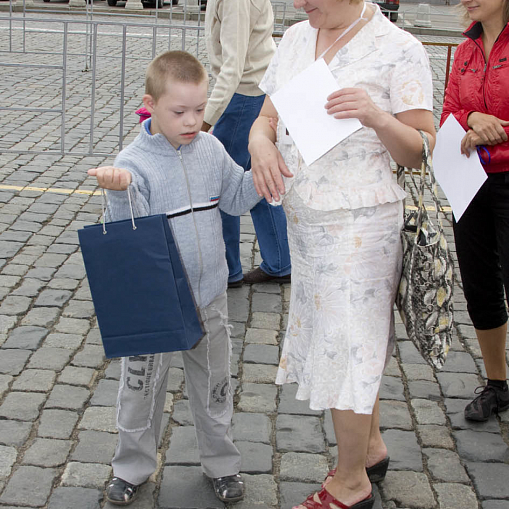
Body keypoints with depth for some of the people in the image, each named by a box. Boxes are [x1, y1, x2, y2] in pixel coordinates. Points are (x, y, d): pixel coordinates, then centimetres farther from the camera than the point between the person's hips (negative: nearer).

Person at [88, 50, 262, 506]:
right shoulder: (133, 163, -16)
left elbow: (235, 199, 9)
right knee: (143, 387, 11)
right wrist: (120, 192, -39)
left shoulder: (211, 150, -1)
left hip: (209, 296, 4)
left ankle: (221, 462, 35)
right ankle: (133, 467, 31)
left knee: (214, 384, 17)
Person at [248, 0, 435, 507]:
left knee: (344, 346, 1)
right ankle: (371, 448, 38)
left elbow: (423, 152, -11)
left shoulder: (397, 48, -11)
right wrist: (261, 143, -13)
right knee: (335, 336, 17)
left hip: (358, 226, -7)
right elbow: (266, 116, 11)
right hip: (302, 219, 7)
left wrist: (378, 118, -30)